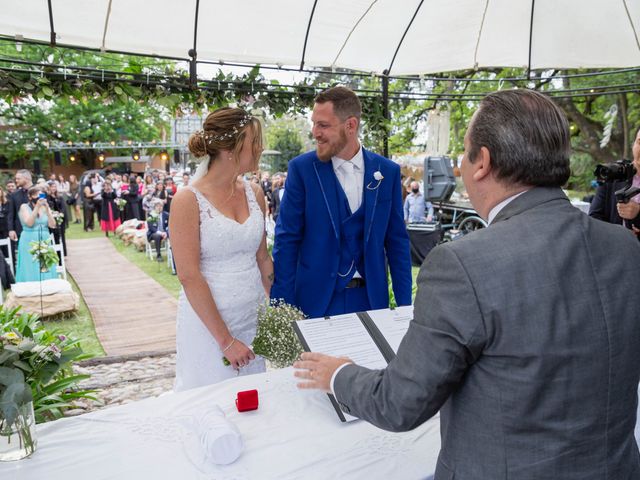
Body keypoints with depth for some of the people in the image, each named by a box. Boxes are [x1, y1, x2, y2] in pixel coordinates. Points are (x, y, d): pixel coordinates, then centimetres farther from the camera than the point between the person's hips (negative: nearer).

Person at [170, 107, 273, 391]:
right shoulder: (188, 200, -13)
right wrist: (225, 340, -15)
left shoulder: (254, 193, 4)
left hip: (254, 318, 5)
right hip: (207, 320, -5)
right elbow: (189, 276, -16)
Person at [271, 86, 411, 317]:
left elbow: (397, 240, 4)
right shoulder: (301, 168, -8)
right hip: (315, 299, -2)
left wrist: (405, 304, 2)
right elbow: (286, 239, -6)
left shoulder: (388, 171, -2)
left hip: (370, 298, 2)